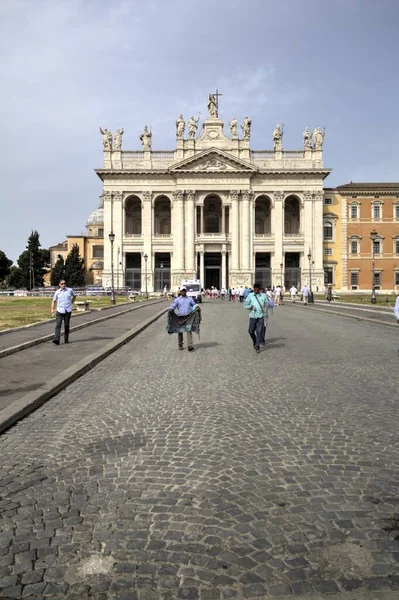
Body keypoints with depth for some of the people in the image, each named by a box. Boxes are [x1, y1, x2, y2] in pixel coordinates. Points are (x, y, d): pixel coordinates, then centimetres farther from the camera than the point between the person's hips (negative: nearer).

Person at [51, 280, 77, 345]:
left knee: (66, 326, 7)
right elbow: (54, 301, 10)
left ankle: (66, 339, 18)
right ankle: (56, 340, -19)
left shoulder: (70, 290, 3)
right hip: (60, 310, 0)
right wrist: (52, 309, -2)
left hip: (68, 311, 0)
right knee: (58, 325, -11)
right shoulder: (57, 292, 4)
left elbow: (74, 295, 22)